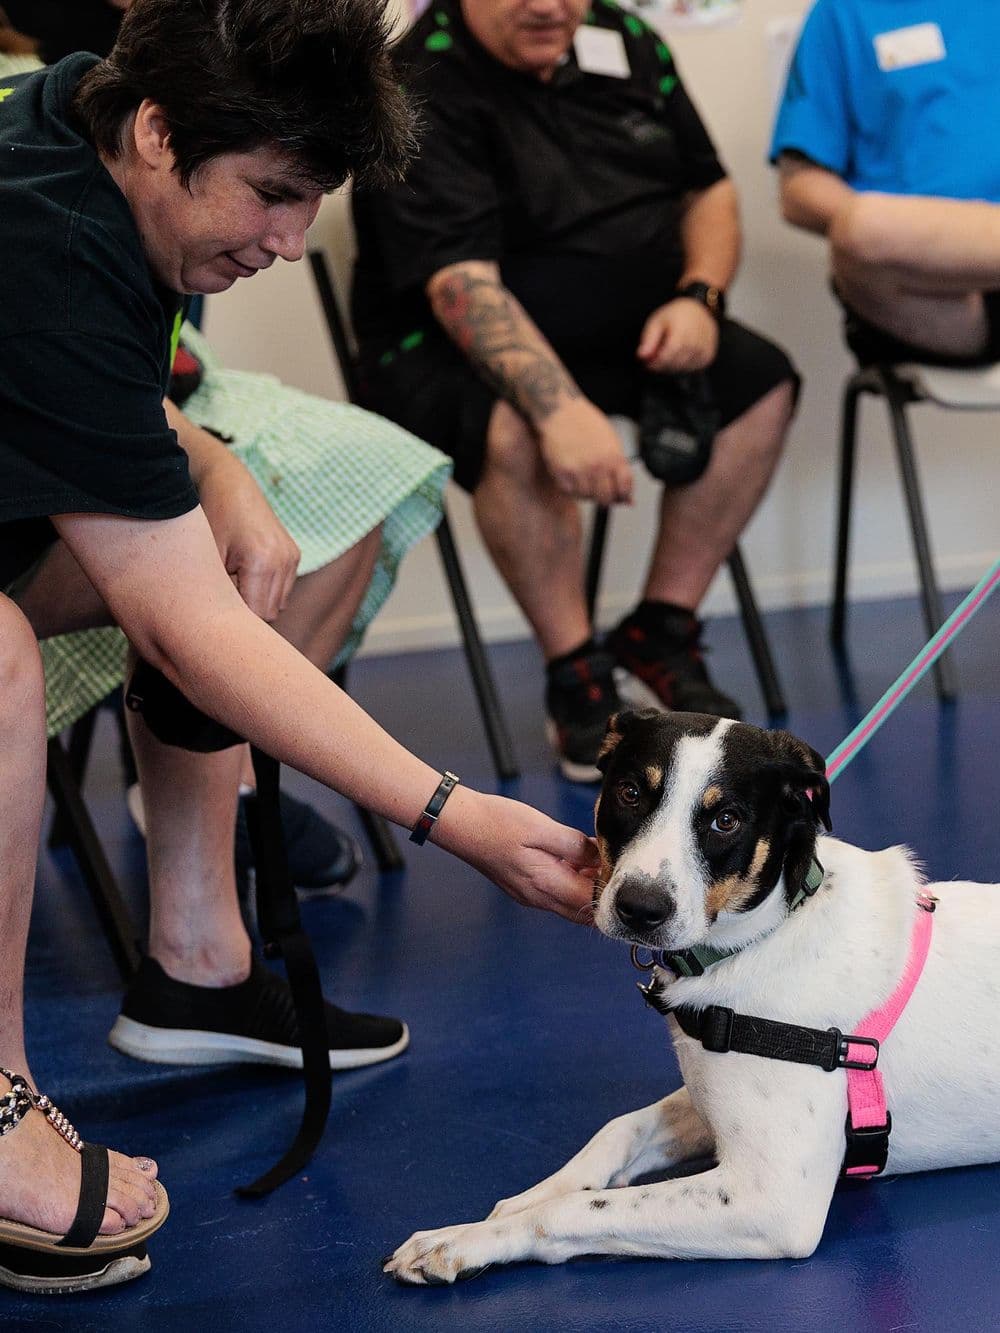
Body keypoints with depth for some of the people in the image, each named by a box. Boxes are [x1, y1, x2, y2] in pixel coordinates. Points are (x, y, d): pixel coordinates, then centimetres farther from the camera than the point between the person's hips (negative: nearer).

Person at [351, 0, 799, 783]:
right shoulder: (422, 94, -19)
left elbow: (709, 191, 13)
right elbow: (461, 285, -30)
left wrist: (699, 296, -8)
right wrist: (559, 406, -44)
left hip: (623, 334, 7)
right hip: (454, 346, -6)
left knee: (761, 382, -11)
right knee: (519, 432, -36)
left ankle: (661, 630, -1)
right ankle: (575, 675, -18)